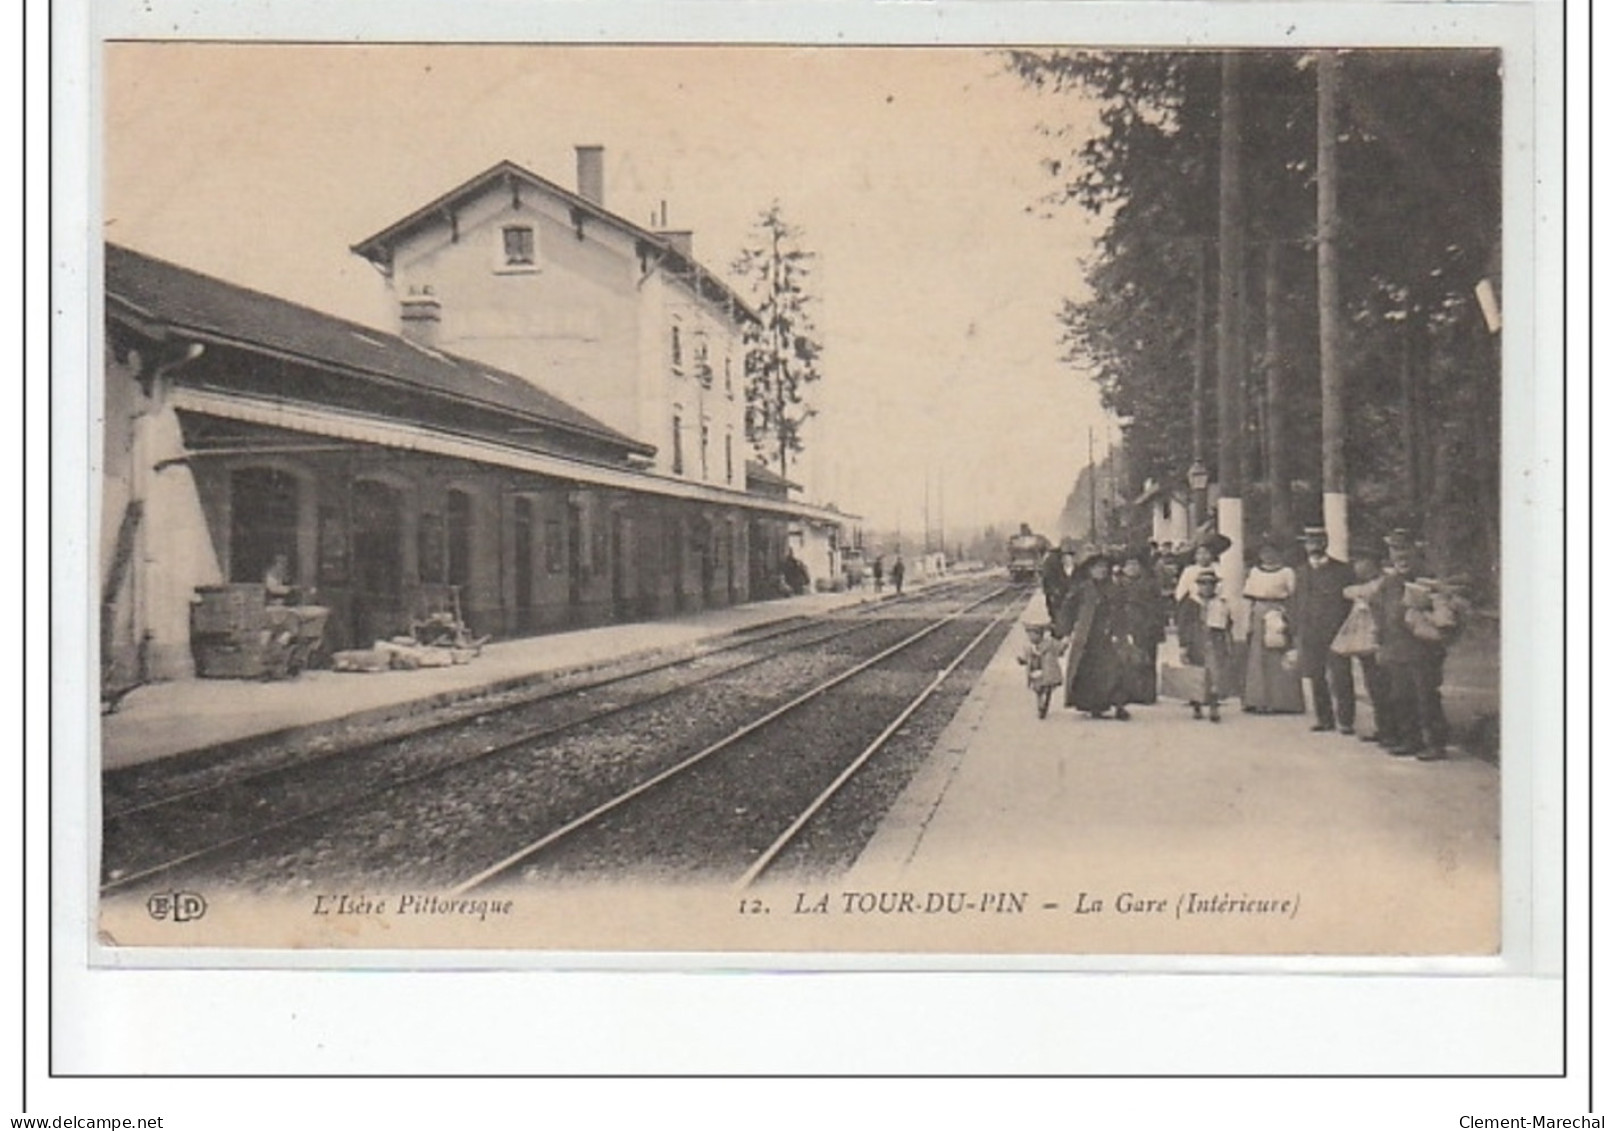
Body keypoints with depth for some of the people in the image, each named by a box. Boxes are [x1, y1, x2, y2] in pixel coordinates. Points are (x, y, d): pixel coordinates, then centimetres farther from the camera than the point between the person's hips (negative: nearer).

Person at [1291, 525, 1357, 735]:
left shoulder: (1342, 571, 2)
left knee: (1340, 679, -7)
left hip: (1336, 634, -4)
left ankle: (1346, 721, -1)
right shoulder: (1301, 573, 14)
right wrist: (1297, 631, 7)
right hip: (1309, 637, 4)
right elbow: (1295, 604, 17)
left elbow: (1352, 601, 1)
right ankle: (1324, 719, 15)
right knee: (1317, 680, 6)